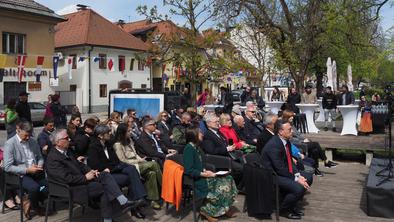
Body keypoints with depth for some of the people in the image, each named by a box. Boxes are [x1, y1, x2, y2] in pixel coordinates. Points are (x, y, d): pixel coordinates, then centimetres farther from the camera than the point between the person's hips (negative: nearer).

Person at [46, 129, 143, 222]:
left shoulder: (66, 152, 11)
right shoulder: (53, 158, -18)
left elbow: (79, 164, 19)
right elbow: (66, 178, -25)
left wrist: (90, 171, 0)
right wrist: (85, 177, -17)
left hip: (82, 179, 9)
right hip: (72, 189, -8)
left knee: (105, 175, -11)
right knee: (105, 188, -17)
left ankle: (124, 202, -19)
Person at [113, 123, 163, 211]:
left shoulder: (129, 140, 16)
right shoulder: (118, 145, -8)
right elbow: (123, 161, -10)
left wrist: (141, 160, 0)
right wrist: (139, 161, -10)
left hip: (137, 163, 7)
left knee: (151, 173, -23)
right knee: (154, 164, -24)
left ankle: (153, 199, -20)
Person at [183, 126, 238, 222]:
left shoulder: (195, 147, 10)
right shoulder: (189, 148, -18)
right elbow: (188, 170, -24)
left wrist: (205, 171, 0)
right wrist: (204, 174, -20)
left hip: (200, 176, 9)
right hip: (195, 180, -9)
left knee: (228, 179, -1)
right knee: (222, 187, -18)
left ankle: (225, 209, 6)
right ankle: (207, 210, -2)